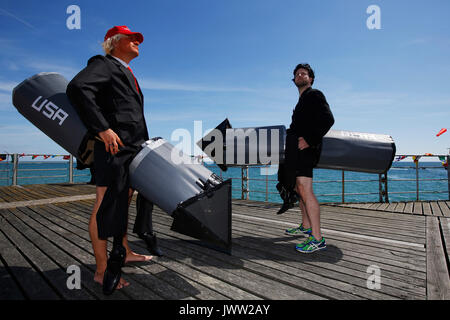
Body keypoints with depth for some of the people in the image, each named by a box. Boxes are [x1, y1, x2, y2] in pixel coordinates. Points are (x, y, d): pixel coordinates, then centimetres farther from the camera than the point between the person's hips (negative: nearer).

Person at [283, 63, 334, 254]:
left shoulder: (315, 95, -2)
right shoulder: (302, 100, 25)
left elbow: (328, 120, -17)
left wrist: (309, 140, -21)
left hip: (305, 148, -10)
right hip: (297, 150, 11)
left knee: (305, 189, -18)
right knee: (299, 188, 16)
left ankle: (317, 239, -17)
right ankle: (306, 227, 29)